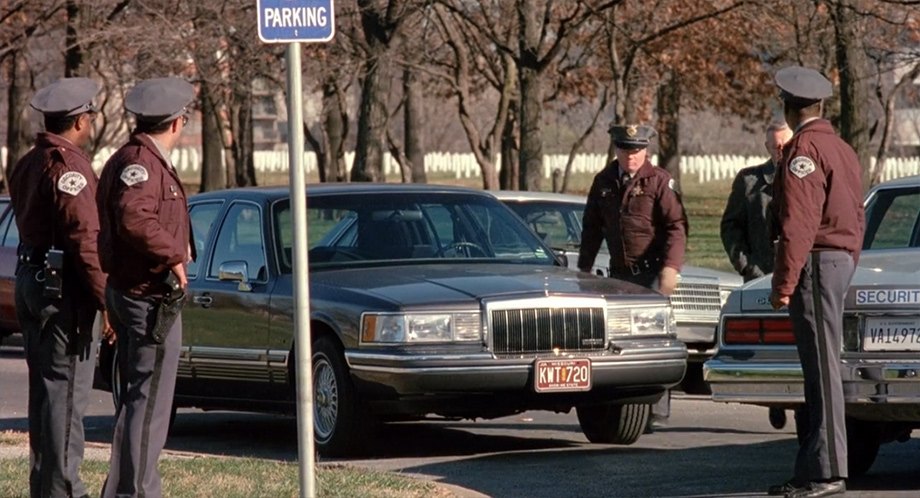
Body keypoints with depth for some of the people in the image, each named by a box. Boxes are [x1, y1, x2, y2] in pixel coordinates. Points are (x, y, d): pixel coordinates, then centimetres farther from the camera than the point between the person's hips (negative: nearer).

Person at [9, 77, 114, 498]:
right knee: (67, 391, -7)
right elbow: (84, 238, -21)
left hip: (29, 279, 10)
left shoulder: (27, 164, 14)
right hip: (63, 288, -10)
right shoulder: (68, 164, -16)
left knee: (44, 389, 14)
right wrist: (106, 300, -19)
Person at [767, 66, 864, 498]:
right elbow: (856, 218, 23)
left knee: (822, 368, -10)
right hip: (842, 259, 10)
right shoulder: (842, 149, 18)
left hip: (815, 263, -10)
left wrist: (784, 284, -18)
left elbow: (797, 223, -18)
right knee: (819, 369, 11)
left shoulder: (803, 150, -12)